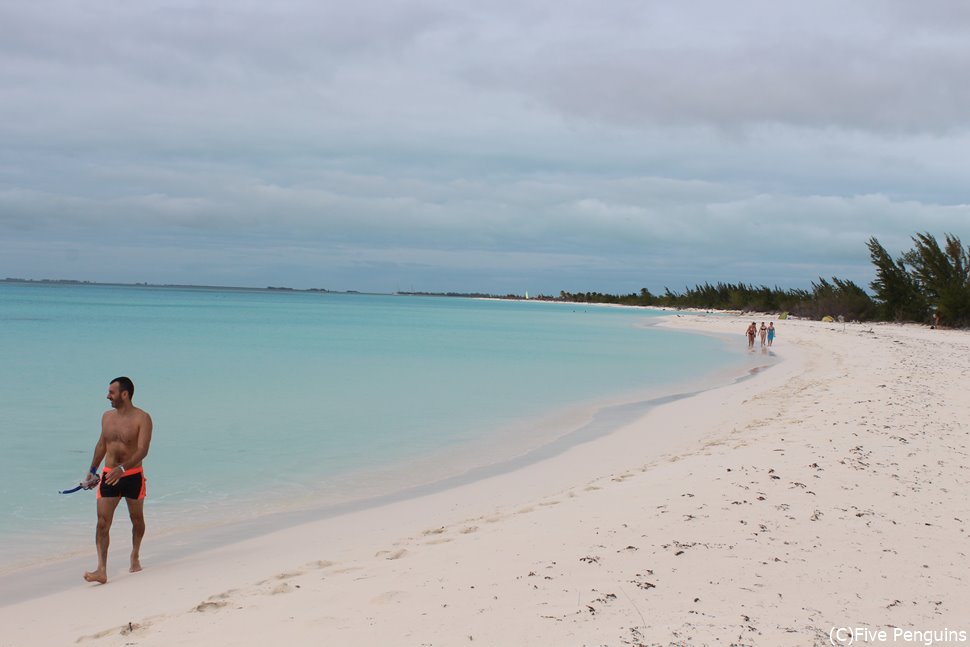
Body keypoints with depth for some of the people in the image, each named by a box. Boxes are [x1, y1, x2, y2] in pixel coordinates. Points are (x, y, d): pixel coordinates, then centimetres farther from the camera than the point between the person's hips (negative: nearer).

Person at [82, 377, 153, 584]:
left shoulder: (142, 418, -12)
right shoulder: (107, 416, 7)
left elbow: (142, 450, -21)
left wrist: (122, 468, -34)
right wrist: (93, 470, 23)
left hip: (133, 476, -4)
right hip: (108, 475, 4)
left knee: (137, 519, 14)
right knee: (102, 522, -10)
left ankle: (135, 557, 38)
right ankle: (101, 570, -15)